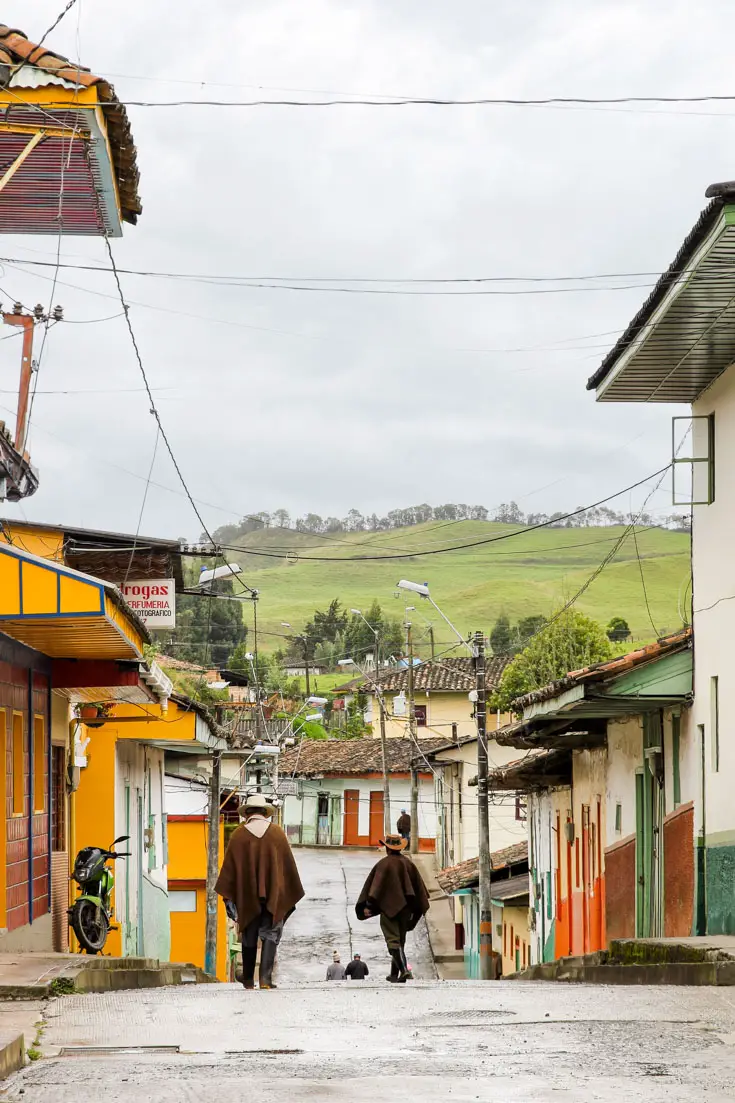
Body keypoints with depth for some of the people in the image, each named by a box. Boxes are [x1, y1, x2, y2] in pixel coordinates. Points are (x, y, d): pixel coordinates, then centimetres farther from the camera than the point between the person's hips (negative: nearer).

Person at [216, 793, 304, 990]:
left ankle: (248, 979, 17)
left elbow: (229, 866, -3)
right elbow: (289, 865, 4)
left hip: (247, 897, 1)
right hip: (273, 896, -1)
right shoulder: (277, 833, 2)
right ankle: (265, 977, -14)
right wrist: (292, 896, 12)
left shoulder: (238, 834, -1)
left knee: (249, 937, 12)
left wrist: (228, 897, 0)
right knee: (270, 934, 1)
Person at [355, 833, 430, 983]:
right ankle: (394, 974, 23)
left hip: (388, 908, -6)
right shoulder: (408, 863, 9)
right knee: (400, 941, 15)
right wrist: (421, 907, 22)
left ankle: (404, 970, -27)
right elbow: (419, 887, 14)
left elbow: (375, 886, -14)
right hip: (405, 908, 6)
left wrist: (368, 905, -13)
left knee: (393, 941, -9)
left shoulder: (384, 864, -9)